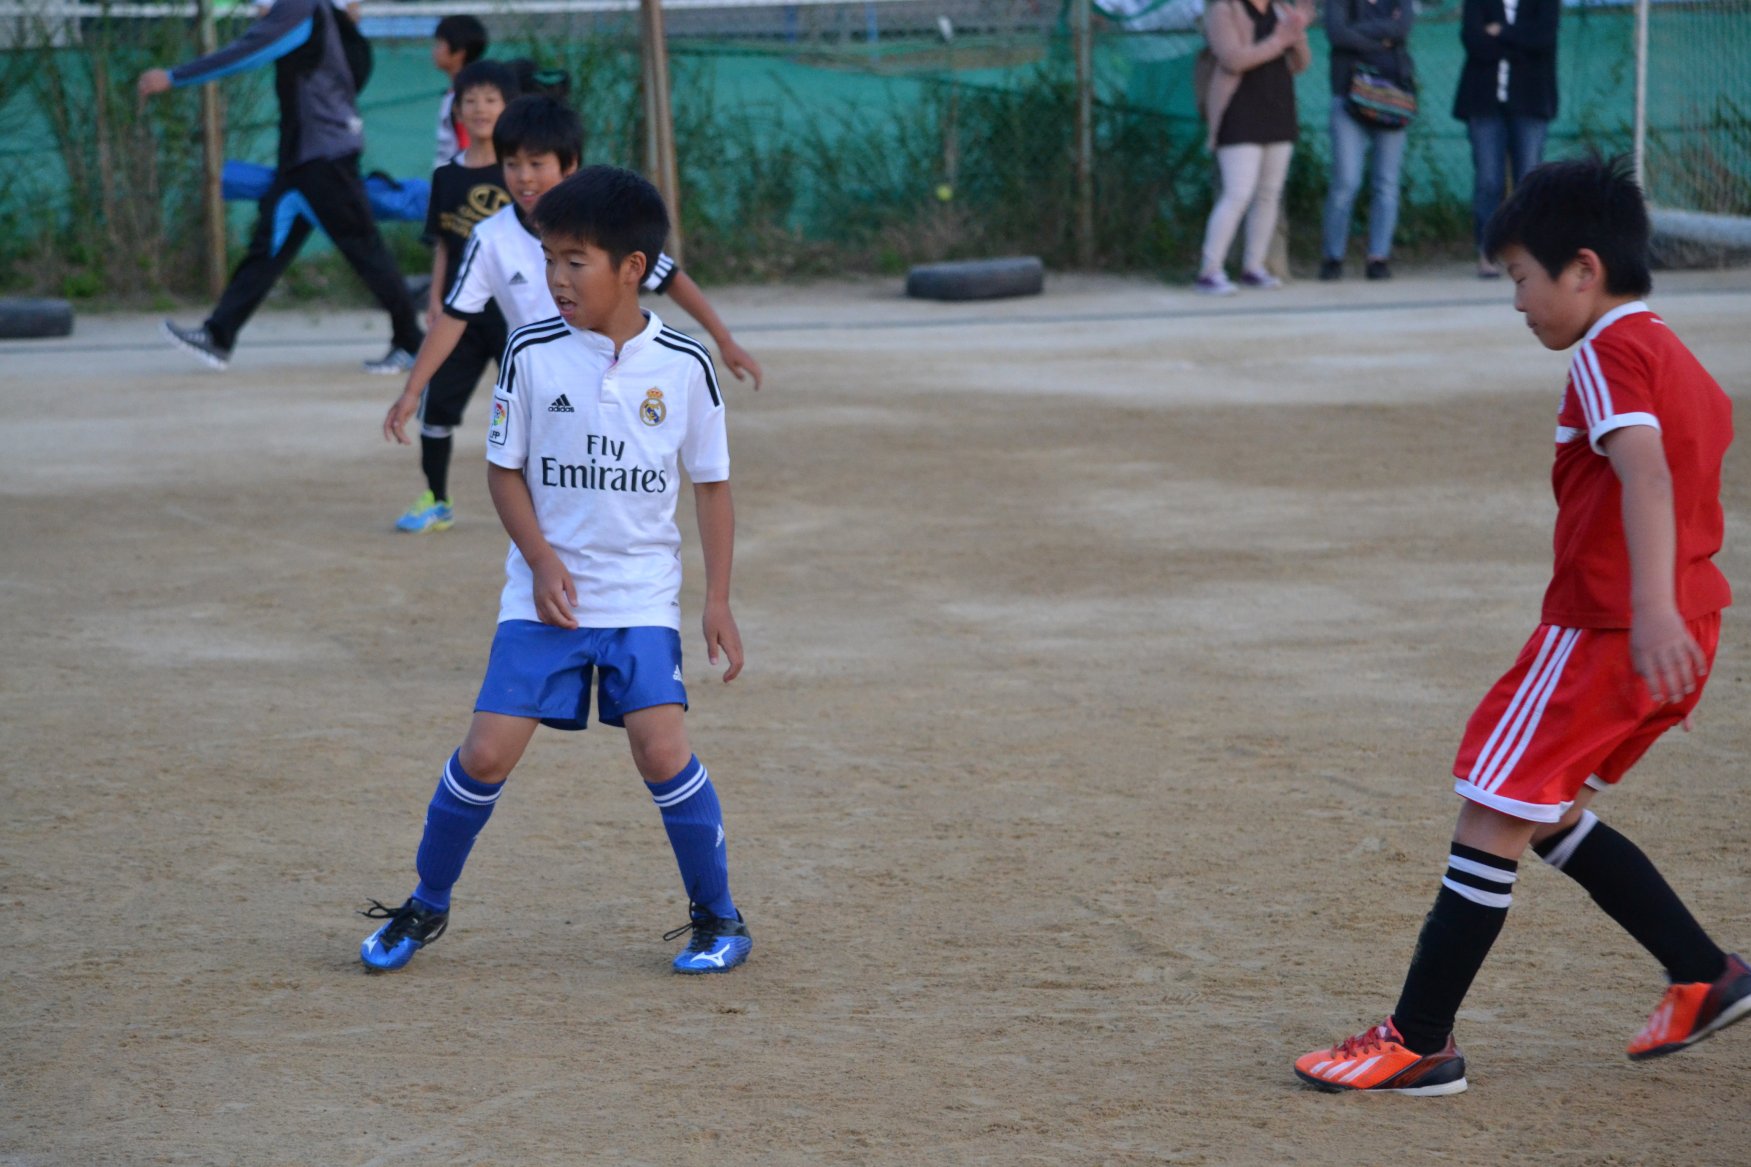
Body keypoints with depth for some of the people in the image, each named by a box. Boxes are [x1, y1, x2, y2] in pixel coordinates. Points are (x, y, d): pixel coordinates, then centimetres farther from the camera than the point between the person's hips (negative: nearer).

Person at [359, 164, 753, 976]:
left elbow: (712, 483, 4)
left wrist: (718, 599, 0)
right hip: (544, 594, 1)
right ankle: (426, 906, 18)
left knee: (662, 750, -15)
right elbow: (504, 468, 3)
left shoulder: (682, 365, -5)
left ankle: (718, 917, 5)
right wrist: (542, 560, -11)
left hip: (643, 595, -1)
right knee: (486, 755, -5)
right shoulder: (531, 354, -5)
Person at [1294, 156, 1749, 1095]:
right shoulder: (1674, 357, 16)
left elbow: (1645, 472, -29)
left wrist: (1653, 607, -42)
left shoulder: (1609, 354, -14)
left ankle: (1419, 1045, -2)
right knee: (1547, 815, 20)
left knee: (1491, 818, -4)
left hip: (1606, 629, -10)